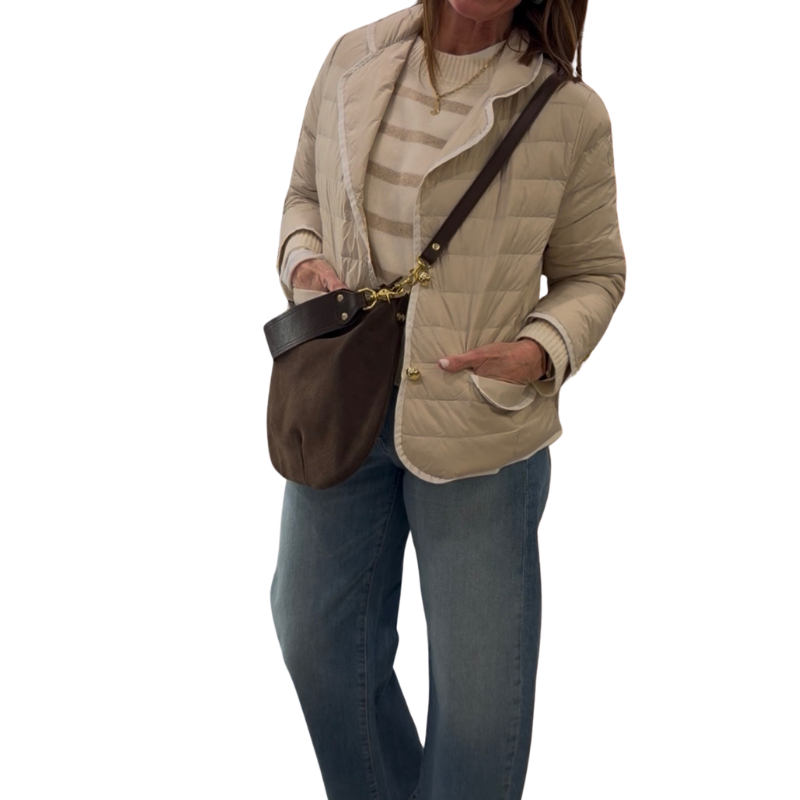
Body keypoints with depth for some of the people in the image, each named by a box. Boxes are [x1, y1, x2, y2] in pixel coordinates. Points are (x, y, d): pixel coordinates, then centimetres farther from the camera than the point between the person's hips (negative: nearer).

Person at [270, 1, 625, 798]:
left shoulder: (569, 113, -10)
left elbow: (593, 273, 1)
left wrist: (541, 352, -17)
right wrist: (302, 259, -5)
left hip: (478, 427, -4)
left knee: (480, 687, 7)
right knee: (317, 636, 19)